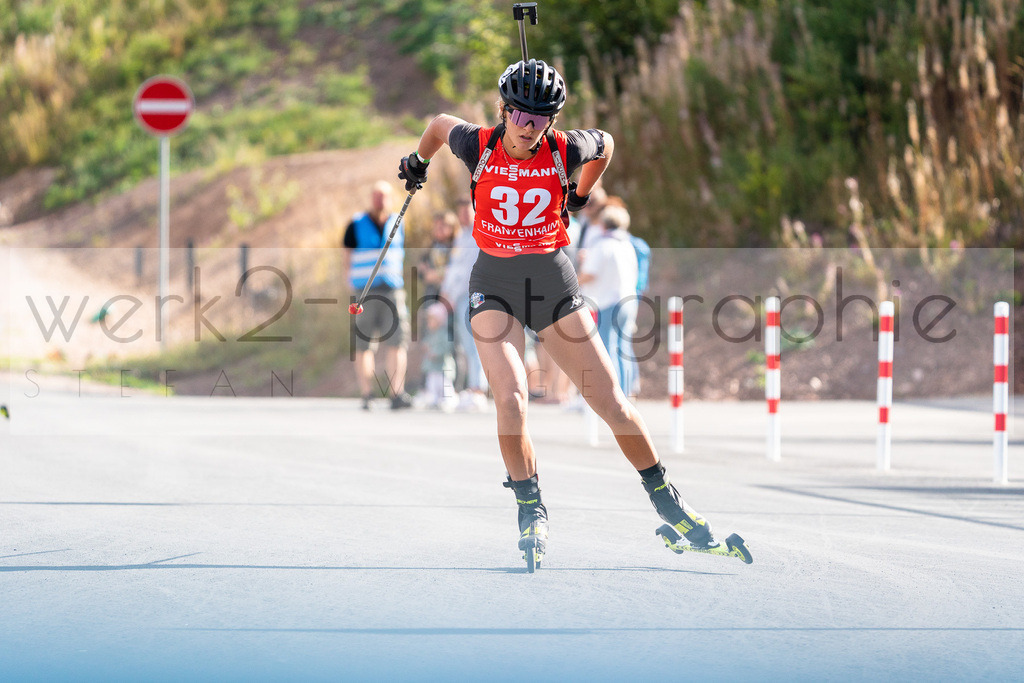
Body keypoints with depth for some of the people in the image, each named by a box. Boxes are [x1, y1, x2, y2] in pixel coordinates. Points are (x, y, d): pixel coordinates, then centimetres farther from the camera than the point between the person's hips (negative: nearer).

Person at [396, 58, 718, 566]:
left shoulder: (566, 151, -10)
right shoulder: (477, 145, -9)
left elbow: (604, 145, 13)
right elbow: (441, 123, 13)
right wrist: (418, 162, 30)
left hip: (553, 277, 1)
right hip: (494, 281, -1)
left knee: (611, 402, 1)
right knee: (511, 399, -21)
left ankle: (667, 503, 18)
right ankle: (530, 509, -1)